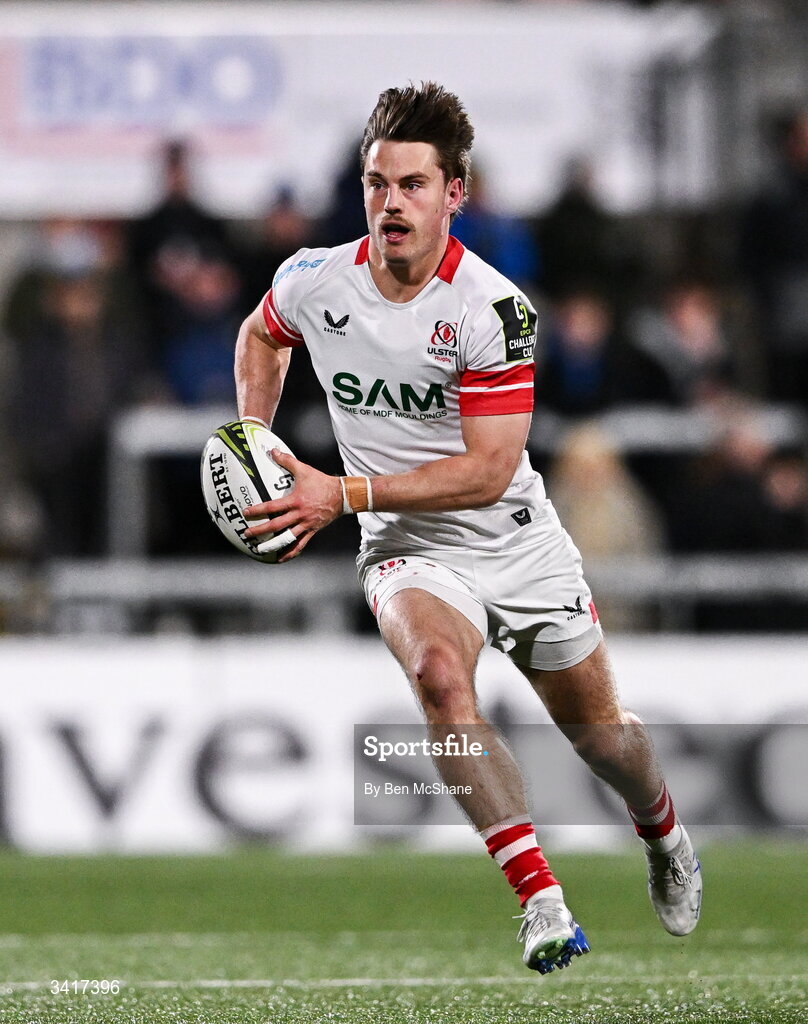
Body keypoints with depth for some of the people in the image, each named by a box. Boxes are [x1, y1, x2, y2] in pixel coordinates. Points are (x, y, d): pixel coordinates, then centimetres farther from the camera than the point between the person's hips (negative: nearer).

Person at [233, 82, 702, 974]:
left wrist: (343, 495, -26)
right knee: (439, 674, -32)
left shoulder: (495, 311, -20)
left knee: (597, 729, 13)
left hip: (517, 540, -1)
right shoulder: (313, 281, -9)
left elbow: (487, 469, -21)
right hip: (406, 548, 1)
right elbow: (262, 336, 18)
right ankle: (540, 900, -32)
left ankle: (663, 834, 50)